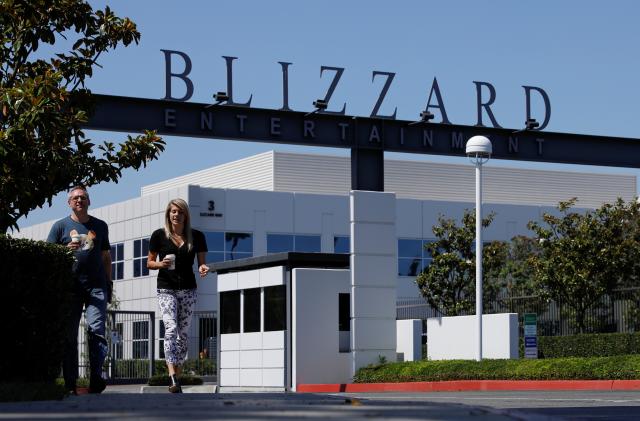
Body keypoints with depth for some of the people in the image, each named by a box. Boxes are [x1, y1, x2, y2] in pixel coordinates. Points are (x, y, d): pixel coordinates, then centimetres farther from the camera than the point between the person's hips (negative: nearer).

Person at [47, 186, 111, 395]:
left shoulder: (100, 226, 16)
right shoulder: (61, 226, 10)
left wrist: (108, 282, 14)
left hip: (96, 285, 0)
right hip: (70, 287, 0)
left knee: (96, 330, -14)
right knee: (69, 336, -1)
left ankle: (96, 377, -18)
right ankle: (70, 383, 1)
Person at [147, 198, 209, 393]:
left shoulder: (197, 236, 4)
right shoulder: (159, 236, 0)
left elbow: (201, 261, 10)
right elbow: (149, 263, 7)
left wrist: (203, 268, -13)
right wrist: (160, 264, -14)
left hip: (188, 290, 3)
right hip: (166, 289, -3)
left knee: (183, 333, 5)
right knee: (171, 328, -19)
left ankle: (177, 376, 15)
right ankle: (173, 379, -29)